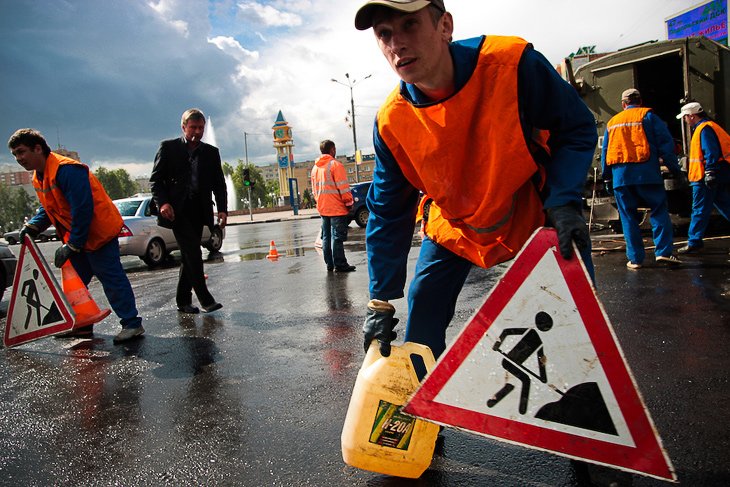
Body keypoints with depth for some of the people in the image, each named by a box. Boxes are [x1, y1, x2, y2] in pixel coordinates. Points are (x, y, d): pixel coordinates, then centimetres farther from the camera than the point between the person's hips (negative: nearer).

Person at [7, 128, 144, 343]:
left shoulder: (67, 170, -23)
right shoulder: (39, 177, 10)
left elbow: (83, 209, -26)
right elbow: (48, 208, 19)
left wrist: (72, 245, -22)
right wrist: (33, 226, -1)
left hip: (98, 232, -10)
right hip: (75, 237, 10)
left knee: (111, 278, -7)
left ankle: (131, 323, 0)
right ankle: (82, 325, 27)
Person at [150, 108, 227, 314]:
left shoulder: (211, 152, 12)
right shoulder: (168, 147, 4)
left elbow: (219, 184, 11)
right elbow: (155, 179, 1)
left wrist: (222, 209, -2)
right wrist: (162, 202, -15)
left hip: (198, 210, 4)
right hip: (177, 209, -4)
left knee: (189, 255, 7)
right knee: (193, 252, -13)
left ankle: (183, 300, 15)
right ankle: (205, 298, -9)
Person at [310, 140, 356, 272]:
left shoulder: (315, 167, 14)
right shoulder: (335, 164, -10)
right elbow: (343, 187, -14)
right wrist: (349, 202, -6)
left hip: (323, 208, 7)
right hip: (337, 208, -7)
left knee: (326, 237, 10)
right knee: (337, 237, -6)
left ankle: (329, 264, 15)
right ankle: (340, 265, -5)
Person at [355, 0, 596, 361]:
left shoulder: (514, 63, -29)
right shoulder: (391, 122, -20)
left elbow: (577, 129, -13)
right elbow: (388, 213, -10)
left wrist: (564, 203, -30)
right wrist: (381, 302, -10)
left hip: (533, 210, -1)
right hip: (454, 225, 2)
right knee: (421, 322, 1)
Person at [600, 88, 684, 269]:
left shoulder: (612, 122, 18)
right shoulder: (647, 115, 7)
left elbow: (605, 152, 18)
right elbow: (665, 142, 0)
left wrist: (607, 178, 23)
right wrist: (675, 168, 4)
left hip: (620, 175, 3)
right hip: (646, 173, -3)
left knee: (628, 217, 5)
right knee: (659, 211, 4)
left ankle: (635, 258, 4)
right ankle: (663, 252, -6)